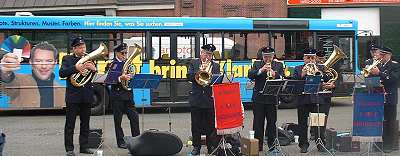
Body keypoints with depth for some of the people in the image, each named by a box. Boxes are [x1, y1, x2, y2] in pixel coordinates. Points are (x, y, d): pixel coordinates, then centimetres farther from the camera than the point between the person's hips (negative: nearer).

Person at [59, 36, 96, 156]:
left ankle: (84, 146, 18)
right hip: (73, 96, -4)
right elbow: (62, 73, -13)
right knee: (70, 124, -1)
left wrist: (93, 69, -15)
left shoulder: (89, 59, 11)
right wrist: (76, 68, -26)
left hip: (86, 96, 4)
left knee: (85, 123, 9)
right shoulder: (67, 59, 2)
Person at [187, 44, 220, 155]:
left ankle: (212, 147, 12)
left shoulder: (215, 66, 9)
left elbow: (217, 79, -3)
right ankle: (196, 147, 14)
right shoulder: (194, 64, 8)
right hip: (196, 99, 0)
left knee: (211, 125, 3)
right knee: (196, 125, 5)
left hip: (210, 100, 0)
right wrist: (200, 71, -16)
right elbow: (190, 77, -4)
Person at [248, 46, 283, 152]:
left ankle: (272, 145, 13)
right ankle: (258, 146, 10)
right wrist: (261, 70, -20)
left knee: (271, 122, 5)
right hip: (258, 97, 0)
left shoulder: (278, 65, 10)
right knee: (258, 122, 3)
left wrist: (274, 74, -22)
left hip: (272, 98, 0)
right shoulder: (257, 64, 9)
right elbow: (250, 75, -7)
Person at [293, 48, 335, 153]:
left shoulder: (322, 68, 15)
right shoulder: (298, 69, 13)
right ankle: (303, 144, 12)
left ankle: (320, 144, 7)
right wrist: (302, 74, -13)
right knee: (303, 123, 2)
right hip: (303, 100, 0)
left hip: (319, 99, 0)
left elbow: (330, 80, 5)